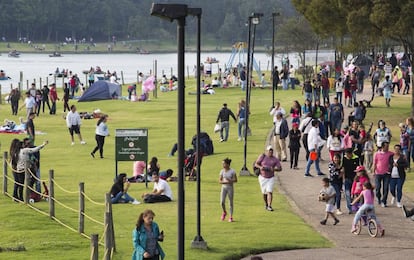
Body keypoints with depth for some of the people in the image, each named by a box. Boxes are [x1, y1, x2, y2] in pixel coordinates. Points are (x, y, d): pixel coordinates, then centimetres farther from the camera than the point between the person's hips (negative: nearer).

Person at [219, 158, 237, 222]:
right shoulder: (222, 171, 2)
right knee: (222, 202, -9)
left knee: (230, 202, 2)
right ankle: (224, 212, 18)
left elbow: (235, 180, -5)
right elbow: (220, 181, 3)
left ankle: (231, 217, 10)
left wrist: (230, 181, -21)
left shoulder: (232, 171, -6)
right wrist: (224, 182, -16)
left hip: (230, 188, -2)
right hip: (224, 187, 2)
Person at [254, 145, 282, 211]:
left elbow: (280, 168, -4)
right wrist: (260, 167, -23)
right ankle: (266, 204, 30)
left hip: (271, 178, 0)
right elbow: (256, 164, -3)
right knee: (264, 193, 7)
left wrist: (274, 169, -24)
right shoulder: (263, 156, -5)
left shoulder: (275, 159, -3)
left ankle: (269, 206, -14)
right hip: (262, 177, 0)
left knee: (269, 192, -14)